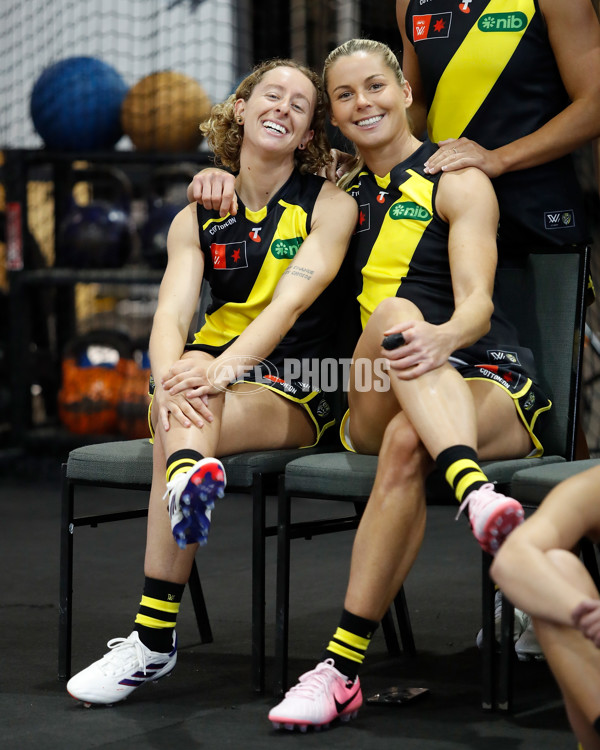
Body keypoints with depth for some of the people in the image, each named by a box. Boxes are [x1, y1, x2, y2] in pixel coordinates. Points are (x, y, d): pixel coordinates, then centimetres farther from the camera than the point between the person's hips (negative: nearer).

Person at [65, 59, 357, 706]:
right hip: (215, 375, 4)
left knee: (184, 417, -32)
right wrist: (169, 379, -29)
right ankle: (191, 474, -68)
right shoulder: (197, 219, 11)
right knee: (183, 404, -32)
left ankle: (153, 640, -41)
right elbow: (171, 312, -5)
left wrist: (222, 369, -33)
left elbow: (290, 301, -15)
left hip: (297, 391, -4)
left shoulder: (329, 205, 1)